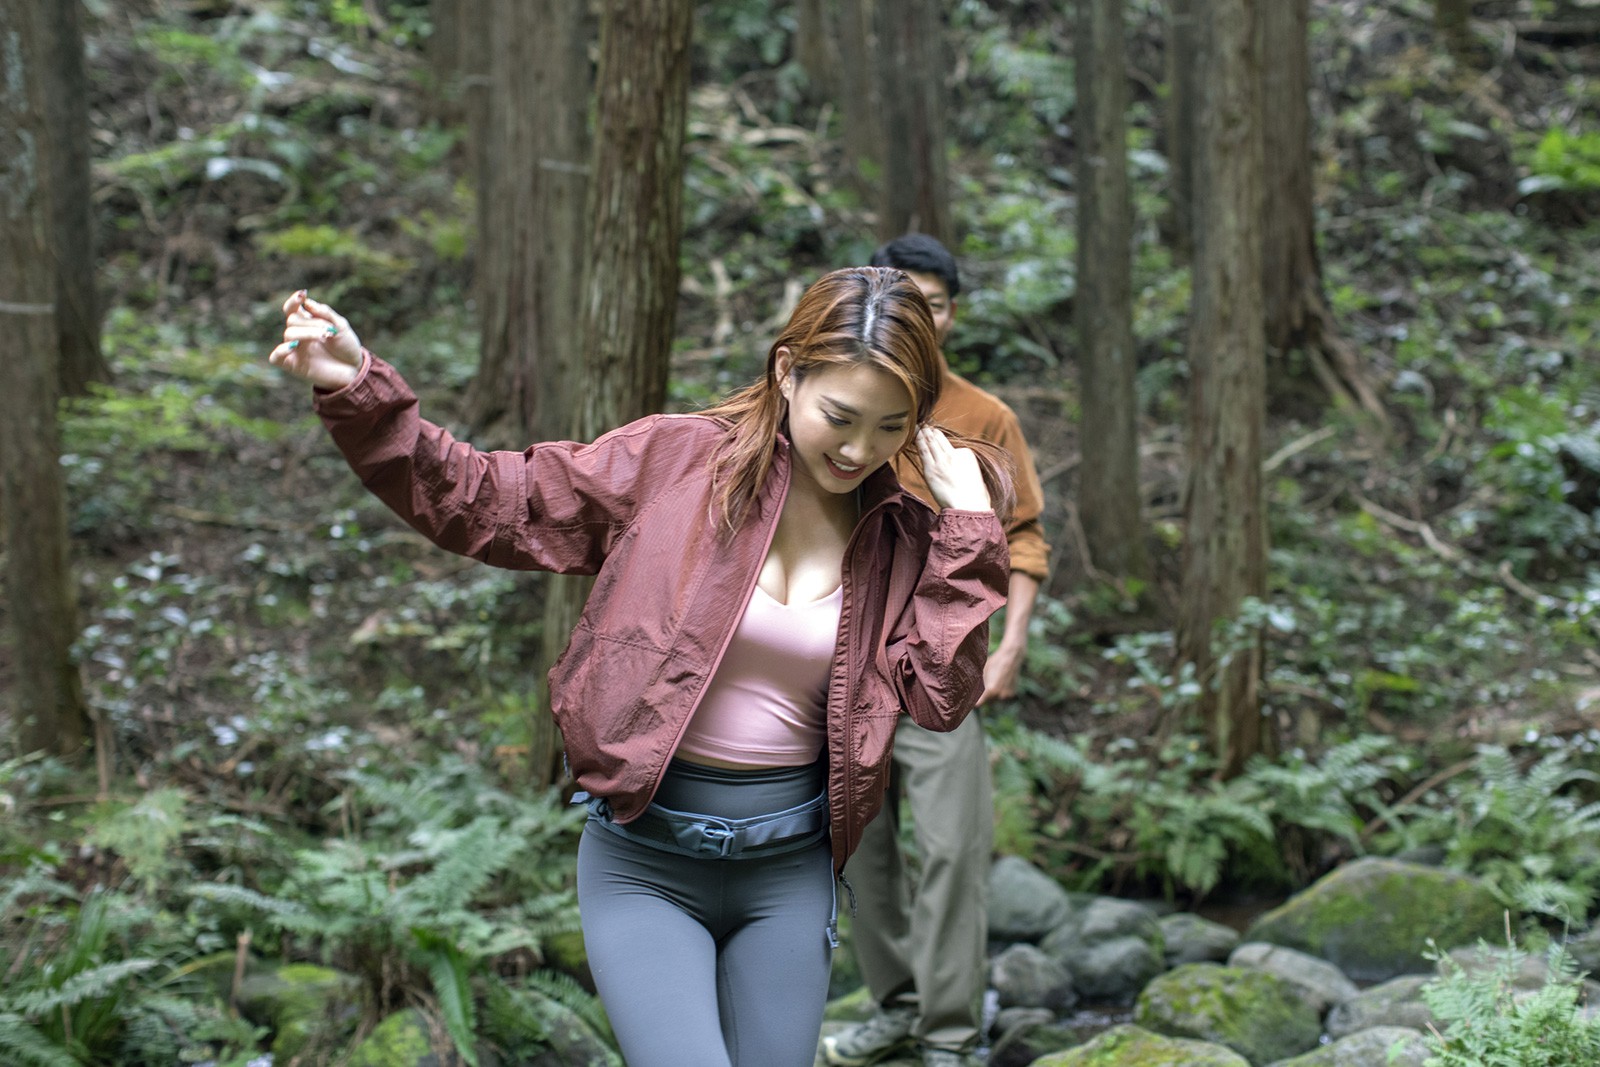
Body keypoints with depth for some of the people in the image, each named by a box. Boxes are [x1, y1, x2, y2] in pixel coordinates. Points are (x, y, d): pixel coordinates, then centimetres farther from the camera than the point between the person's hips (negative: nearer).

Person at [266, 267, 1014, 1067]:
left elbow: (939, 698, -8)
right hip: (644, 864, -3)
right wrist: (356, 391, -17)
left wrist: (969, 526, -12)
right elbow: (486, 503, -6)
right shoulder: (671, 461, -7)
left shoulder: (900, 539, 2)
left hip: (788, 874, 3)